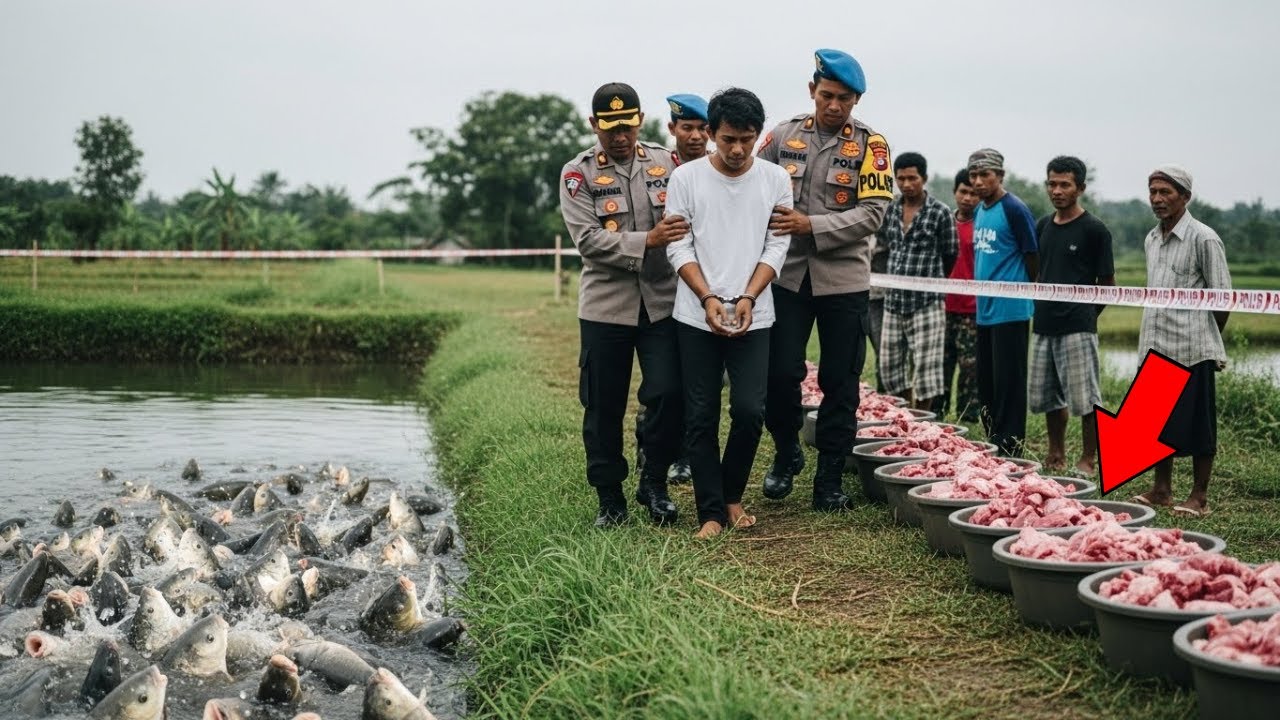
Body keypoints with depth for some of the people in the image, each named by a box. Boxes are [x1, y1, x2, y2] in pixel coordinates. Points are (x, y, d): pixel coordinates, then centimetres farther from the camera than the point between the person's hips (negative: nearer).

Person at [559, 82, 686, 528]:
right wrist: (647, 241, -21)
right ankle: (610, 498, 20)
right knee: (603, 408, 5)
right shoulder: (578, 174, -1)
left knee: (669, 394, -6)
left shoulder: (667, 162, 7)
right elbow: (589, 240, -12)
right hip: (606, 306, -1)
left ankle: (654, 481, 17)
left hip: (662, 302, 1)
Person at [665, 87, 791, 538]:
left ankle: (732, 495, 17)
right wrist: (708, 298, -13)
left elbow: (776, 248, 1)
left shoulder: (775, 180, 3)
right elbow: (678, 247, -2)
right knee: (701, 415, 1)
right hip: (696, 316, 0)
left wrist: (747, 298, -12)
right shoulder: (686, 177, 0)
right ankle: (711, 511, 8)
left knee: (749, 410, -6)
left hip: (753, 317, 1)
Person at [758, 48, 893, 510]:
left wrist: (811, 226, -19)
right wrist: (768, 223, -7)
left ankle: (830, 480, 15)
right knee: (780, 373, -3)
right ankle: (786, 454, 24)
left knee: (840, 384, 4)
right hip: (787, 275, 1)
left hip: (844, 279, -1)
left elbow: (872, 213, -10)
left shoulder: (870, 145, -1)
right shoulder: (783, 136, 5)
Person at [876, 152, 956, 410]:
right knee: (890, 366, 9)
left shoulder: (941, 213, -6)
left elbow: (949, 256, 1)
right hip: (893, 301, 5)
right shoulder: (890, 209, 8)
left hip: (926, 303, -5)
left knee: (925, 368, -4)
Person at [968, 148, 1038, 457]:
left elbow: (1033, 259, -8)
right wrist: (979, 295, 17)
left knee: (1008, 384, -3)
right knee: (986, 383, 13)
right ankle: (992, 445, 22)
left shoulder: (1014, 209, -10)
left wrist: (1032, 301, -1)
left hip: (1010, 311, -8)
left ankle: (1010, 450, 2)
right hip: (984, 311, 8)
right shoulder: (979, 211, 13)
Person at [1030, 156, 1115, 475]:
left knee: (1085, 398, -5)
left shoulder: (1094, 230, -7)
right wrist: (1043, 305, 10)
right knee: (1047, 396, 13)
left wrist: (1084, 314, 2)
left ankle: (1088, 460, 7)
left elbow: (1107, 283, -3)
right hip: (1044, 326, 7)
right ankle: (1056, 455, 27)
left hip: (1077, 328, -6)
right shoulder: (1043, 226, 12)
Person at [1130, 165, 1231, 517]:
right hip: (1155, 347, 7)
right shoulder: (1152, 239, 13)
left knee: (1196, 425, 0)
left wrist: (1207, 338, 1)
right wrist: (1152, 335, 14)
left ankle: (1199, 496, 8)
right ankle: (1161, 488, 23)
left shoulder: (1203, 239, -9)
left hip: (1192, 350, -7)